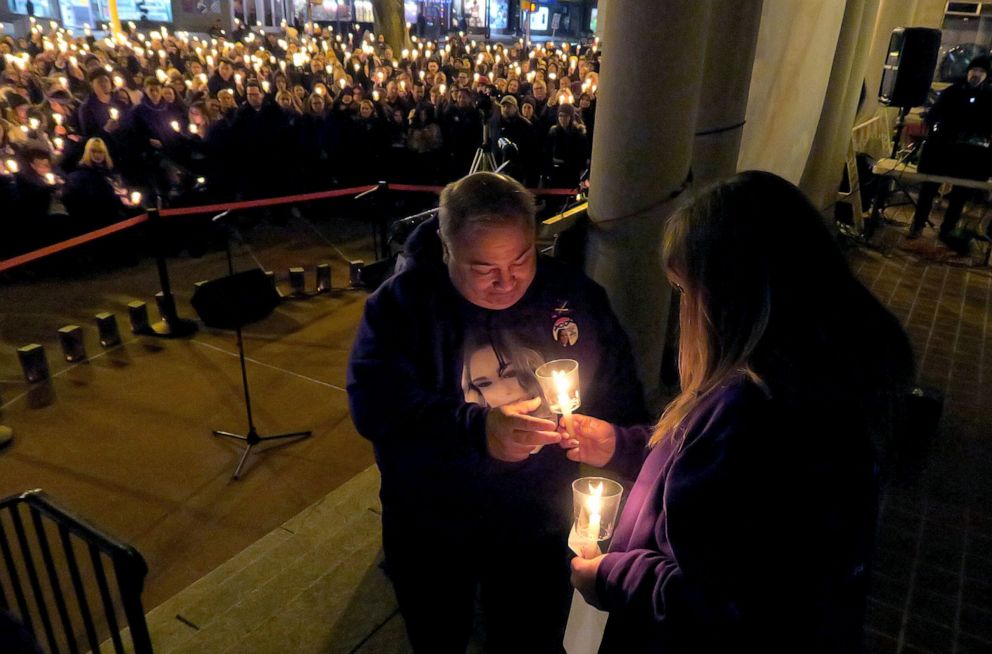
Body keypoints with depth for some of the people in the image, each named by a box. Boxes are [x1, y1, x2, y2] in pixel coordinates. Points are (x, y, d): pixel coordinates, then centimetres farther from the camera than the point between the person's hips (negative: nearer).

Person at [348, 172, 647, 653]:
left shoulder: (575, 296, -9)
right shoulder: (401, 302, -15)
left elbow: (622, 399, 0)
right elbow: (374, 406, -25)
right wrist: (477, 430, -38)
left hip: (540, 527, 1)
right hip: (430, 528, 0)